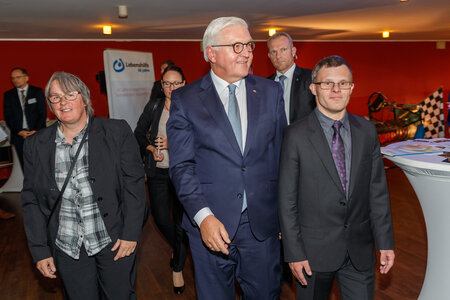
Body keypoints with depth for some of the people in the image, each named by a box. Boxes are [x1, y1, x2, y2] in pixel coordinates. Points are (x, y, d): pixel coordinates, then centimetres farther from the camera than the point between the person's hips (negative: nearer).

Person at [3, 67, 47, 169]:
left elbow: (43, 114, 0)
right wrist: (19, 132, -8)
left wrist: (35, 132, -11)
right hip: (19, 136, 2)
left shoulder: (37, 92, 6)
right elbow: (8, 117, 7)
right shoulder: (8, 95, 11)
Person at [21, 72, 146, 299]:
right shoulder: (35, 145, 2)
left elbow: (134, 184, -6)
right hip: (67, 249, 2)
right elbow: (31, 201, 6)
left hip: (114, 241, -2)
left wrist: (130, 234, -10)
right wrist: (39, 251, 3)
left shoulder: (117, 132, -6)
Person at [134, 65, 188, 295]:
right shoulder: (153, 107, 4)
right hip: (158, 172, 3)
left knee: (180, 219, 4)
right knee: (161, 218, 5)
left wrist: (172, 143, -19)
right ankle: (179, 248, 39)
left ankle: (178, 268, 24)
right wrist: (151, 148, -4)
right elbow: (139, 133, 13)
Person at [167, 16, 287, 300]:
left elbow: (281, 154, 6)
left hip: (262, 222, 2)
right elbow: (182, 165, -7)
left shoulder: (271, 91, 4)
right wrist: (203, 217, -19)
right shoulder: (185, 99, -3)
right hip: (210, 223, -1)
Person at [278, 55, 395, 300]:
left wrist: (385, 242, 3)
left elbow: (377, 190, 5)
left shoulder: (367, 130, 2)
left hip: (360, 251, 3)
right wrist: (294, 253, -10)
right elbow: (287, 199, -10)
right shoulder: (296, 135, -10)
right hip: (314, 250, -3)